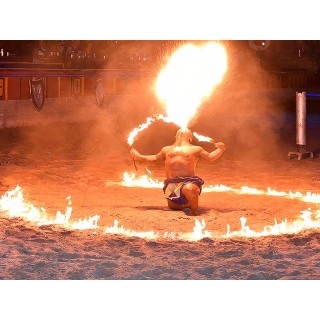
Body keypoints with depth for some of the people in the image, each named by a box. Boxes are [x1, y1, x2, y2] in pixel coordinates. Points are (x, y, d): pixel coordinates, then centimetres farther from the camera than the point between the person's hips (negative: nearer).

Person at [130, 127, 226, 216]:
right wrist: (140, 157, 27)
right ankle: (186, 204, 45)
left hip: (188, 180, -6)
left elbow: (210, 157, 11)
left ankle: (195, 210, -15)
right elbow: (155, 158, 37)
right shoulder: (167, 149, 24)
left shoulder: (195, 149, 12)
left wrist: (220, 149, -6)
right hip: (171, 184, 6)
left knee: (189, 189, -39)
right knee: (173, 206, 14)